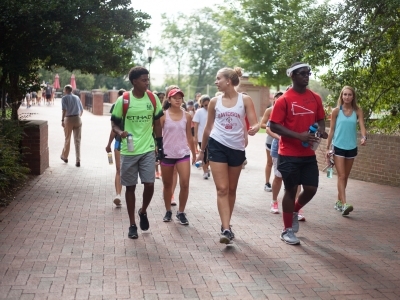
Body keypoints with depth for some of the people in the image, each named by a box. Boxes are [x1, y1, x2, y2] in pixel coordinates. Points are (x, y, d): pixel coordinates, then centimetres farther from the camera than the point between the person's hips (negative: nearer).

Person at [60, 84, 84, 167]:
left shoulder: (64, 98, -1)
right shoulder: (77, 97, 13)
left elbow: (64, 109, -16)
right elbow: (81, 110, 18)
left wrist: (62, 120, -18)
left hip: (69, 119, -3)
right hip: (78, 119, 3)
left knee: (67, 139, 14)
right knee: (77, 140, 1)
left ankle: (65, 157, 31)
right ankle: (78, 160, -7)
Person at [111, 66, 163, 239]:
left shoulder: (153, 99, 0)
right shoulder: (123, 100, -8)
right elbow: (114, 124, 0)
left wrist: (160, 145, 9)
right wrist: (120, 132, -22)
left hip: (148, 150, 2)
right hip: (128, 151, -1)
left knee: (149, 184, -5)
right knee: (130, 186, 6)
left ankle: (143, 212, 26)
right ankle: (132, 224, 18)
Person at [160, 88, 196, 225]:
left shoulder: (187, 116, 3)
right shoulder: (163, 115, -4)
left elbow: (189, 136, 12)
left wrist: (194, 153, 16)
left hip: (183, 154, 1)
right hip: (167, 154, -1)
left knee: (185, 184, -9)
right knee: (167, 185, 11)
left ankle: (181, 212, 7)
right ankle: (168, 211, 28)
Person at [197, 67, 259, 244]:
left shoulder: (245, 100, -2)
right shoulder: (214, 102, 4)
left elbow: (255, 123, -7)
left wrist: (254, 129, -32)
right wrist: (202, 150, 17)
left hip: (237, 148, 0)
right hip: (217, 146, 0)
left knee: (231, 189, 12)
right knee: (222, 189, -9)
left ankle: (226, 225, 27)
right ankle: (226, 229, -13)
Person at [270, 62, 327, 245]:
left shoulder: (315, 98, 6)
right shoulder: (284, 100, -11)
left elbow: (320, 119, 18)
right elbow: (274, 126, -14)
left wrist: (321, 129, -6)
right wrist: (299, 136, -23)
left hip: (308, 154, 5)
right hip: (289, 155, -5)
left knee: (311, 189, 3)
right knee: (291, 190, 3)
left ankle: (295, 211, 35)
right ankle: (287, 231, 17)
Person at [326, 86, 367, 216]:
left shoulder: (358, 111, 0)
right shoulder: (336, 111, -3)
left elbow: (362, 126, -9)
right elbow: (332, 130, 0)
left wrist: (364, 137, -31)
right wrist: (328, 147, -1)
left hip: (352, 148, 3)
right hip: (338, 147, -3)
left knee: (345, 176, 12)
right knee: (341, 176, -9)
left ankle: (339, 201, 25)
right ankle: (344, 205, -16)